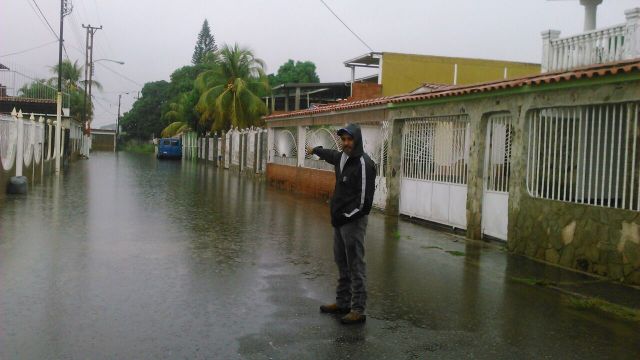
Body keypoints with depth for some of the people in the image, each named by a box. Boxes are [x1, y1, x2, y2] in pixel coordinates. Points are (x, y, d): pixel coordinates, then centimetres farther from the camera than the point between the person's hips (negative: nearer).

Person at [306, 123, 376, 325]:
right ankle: (342, 303, 26)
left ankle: (358, 310, 0)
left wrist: (346, 216, -13)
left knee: (356, 266, -5)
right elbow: (330, 155, 35)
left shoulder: (363, 163, -17)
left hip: (353, 221, -9)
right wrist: (315, 150, 53)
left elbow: (364, 198, -20)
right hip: (340, 220, 9)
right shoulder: (342, 157, 9)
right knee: (342, 263, 16)